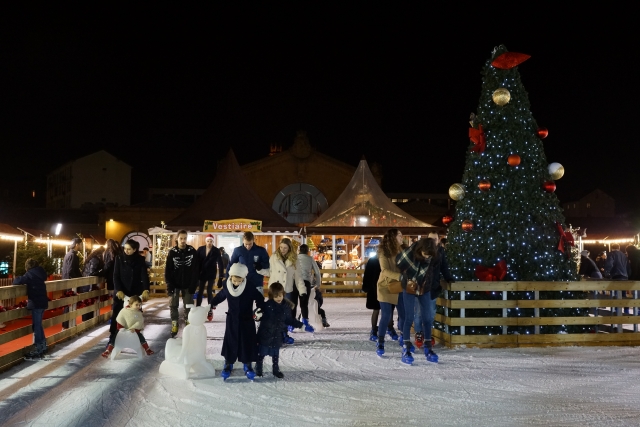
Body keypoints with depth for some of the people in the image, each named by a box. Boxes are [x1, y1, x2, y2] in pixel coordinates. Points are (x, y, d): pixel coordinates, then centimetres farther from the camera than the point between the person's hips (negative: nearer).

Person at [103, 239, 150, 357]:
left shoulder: (140, 260, -4)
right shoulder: (119, 258, -6)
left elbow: (144, 275, -11)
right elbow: (116, 276, -9)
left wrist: (146, 289, -27)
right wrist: (118, 290, -23)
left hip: (135, 293, 1)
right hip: (120, 292, -1)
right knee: (115, 317, -5)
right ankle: (111, 343, -3)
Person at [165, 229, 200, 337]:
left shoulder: (192, 251, -7)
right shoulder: (172, 252, -7)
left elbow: (196, 270, -7)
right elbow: (168, 270, -6)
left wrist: (193, 285, -12)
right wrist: (169, 285, -12)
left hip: (188, 284, 0)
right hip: (175, 284, 0)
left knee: (188, 306, 7)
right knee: (173, 305, 5)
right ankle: (174, 326, 16)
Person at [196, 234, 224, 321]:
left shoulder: (216, 251, -8)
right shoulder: (200, 249, -2)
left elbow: (220, 263, -11)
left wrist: (221, 276, -17)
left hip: (211, 274, -2)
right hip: (202, 274, 2)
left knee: (209, 292, -2)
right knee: (200, 292, 6)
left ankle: (210, 311, 6)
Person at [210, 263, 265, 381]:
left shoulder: (250, 289, -15)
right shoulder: (227, 288, -7)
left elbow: (260, 299, -4)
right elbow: (219, 297, 11)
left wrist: (260, 309, -15)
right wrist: (212, 305, 9)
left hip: (246, 322, -1)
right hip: (232, 321, 1)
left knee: (247, 343, 4)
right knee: (230, 342, 7)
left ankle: (248, 365, 19)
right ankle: (228, 364, 23)